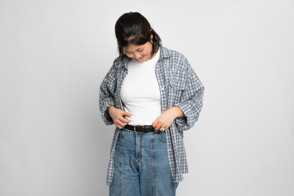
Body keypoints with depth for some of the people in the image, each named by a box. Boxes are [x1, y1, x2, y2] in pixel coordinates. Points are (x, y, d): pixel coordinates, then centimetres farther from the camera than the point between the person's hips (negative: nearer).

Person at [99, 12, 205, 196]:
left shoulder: (176, 61, -3)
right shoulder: (119, 65, 4)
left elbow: (196, 97, 3)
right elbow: (105, 92, 20)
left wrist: (173, 112, -14)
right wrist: (111, 110, -1)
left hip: (161, 143, -2)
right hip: (125, 143, 3)